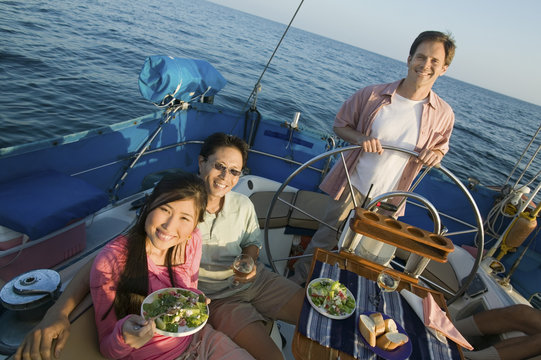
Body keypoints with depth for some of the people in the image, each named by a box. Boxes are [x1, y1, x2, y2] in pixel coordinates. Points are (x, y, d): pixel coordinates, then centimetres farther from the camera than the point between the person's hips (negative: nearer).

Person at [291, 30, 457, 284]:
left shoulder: (443, 114, -4)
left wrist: (434, 155, -13)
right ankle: (295, 284, 35)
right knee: (325, 239, 9)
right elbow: (340, 125, 1)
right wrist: (361, 138, -20)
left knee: (377, 258, 17)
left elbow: (440, 148, 12)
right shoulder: (372, 95, -10)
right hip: (352, 187, -2)